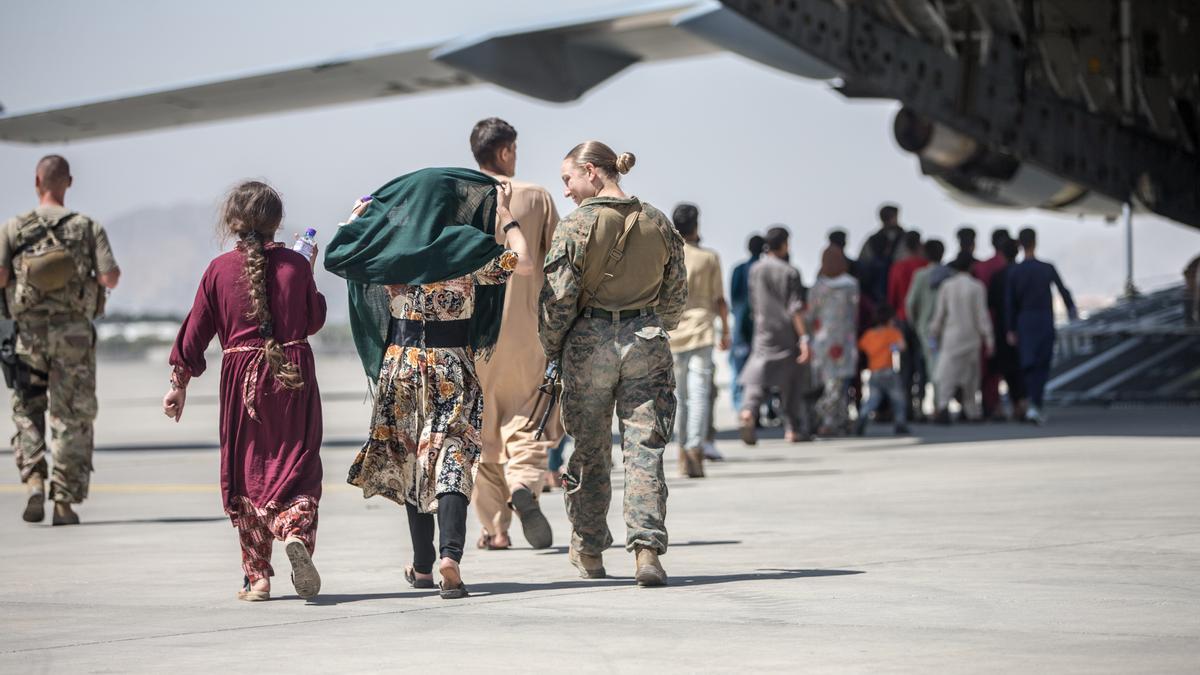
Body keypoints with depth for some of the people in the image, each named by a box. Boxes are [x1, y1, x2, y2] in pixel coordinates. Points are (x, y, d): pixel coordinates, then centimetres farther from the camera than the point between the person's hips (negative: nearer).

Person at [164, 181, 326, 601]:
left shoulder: (219, 270, -1)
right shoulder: (295, 264, -1)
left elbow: (195, 331, 3)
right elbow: (314, 321, 11)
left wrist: (180, 383, 11)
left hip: (241, 376, 0)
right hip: (294, 373, 0)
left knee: (246, 473, 10)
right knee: (297, 465, 4)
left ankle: (257, 575, 10)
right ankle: (296, 532, -28)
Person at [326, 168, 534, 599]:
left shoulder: (385, 248, -1)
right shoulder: (466, 247, -9)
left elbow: (334, 255, 14)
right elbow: (525, 264, -6)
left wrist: (358, 215, 25)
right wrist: (506, 215, 2)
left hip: (399, 364, 3)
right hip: (453, 366, -3)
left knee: (410, 462, 15)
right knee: (451, 461, -6)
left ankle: (423, 567, 23)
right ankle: (449, 554, -28)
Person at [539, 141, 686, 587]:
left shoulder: (577, 226, -8)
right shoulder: (659, 224, 6)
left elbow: (557, 297, -9)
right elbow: (676, 296, 12)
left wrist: (551, 349, 5)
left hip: (589, 342, -2)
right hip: (647, 343, 2)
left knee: (590, 450, 11)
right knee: (645, 449, 1)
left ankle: (589, 553, 21)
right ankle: (647, 548, -14)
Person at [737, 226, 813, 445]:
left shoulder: (756, 270, 4)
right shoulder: (790, 272, -8)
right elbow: (796, 309, -11)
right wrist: (803, 338, -10)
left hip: (764, 332, 2)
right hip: (787, 333, -2)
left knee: (757, 377, -2)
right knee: (791, 383, 8)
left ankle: (747, 413, -28)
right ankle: (792, 429, 12)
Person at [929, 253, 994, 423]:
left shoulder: (946, 286, -2)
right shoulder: (977, 287, -6)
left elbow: (939, 313, 3)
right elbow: (982, 315, -5)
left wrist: (934, 335, 13)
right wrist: (988, 339, 1)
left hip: (951, 336, 0)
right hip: (971, 337, 0)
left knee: (946, 374, -5)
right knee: (971, 375, 14)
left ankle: (943, 406, -27)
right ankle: (972, 411, 18)